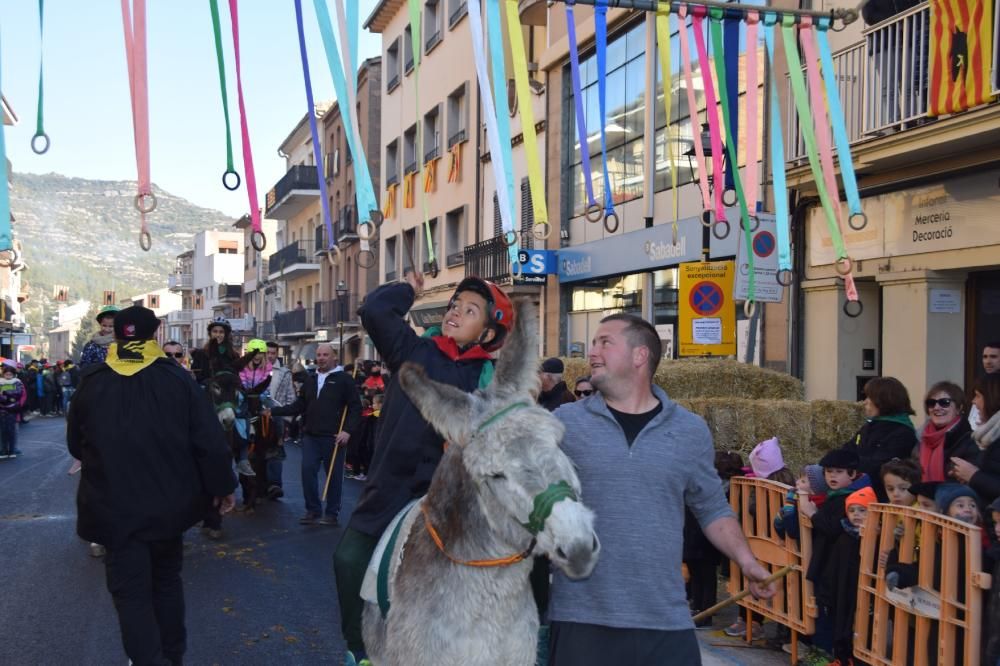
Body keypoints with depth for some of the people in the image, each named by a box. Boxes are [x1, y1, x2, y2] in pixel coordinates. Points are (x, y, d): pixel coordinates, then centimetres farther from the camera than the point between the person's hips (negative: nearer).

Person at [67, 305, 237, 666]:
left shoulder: (90, 382, -3)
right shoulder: (177, 378, -8)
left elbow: (75, 445, 10)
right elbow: (210, 441, -9)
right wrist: (222, 486, 3)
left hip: (114, 507, -1)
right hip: (167, 503, 1)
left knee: (131, 590, 6)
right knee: (167, 579, 20)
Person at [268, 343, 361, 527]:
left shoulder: (344, 379, -1)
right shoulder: (310, 380, 16)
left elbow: (355, 407, -6)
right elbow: (298, 406, 13)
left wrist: (347, 430, -16)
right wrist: (274, 411, 4)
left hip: (333, 437, -5)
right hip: (310, 436, 5)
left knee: (334, 475, 2)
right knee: (307, 471, -1)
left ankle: (332, 513, 12)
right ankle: (313, 510, 11)